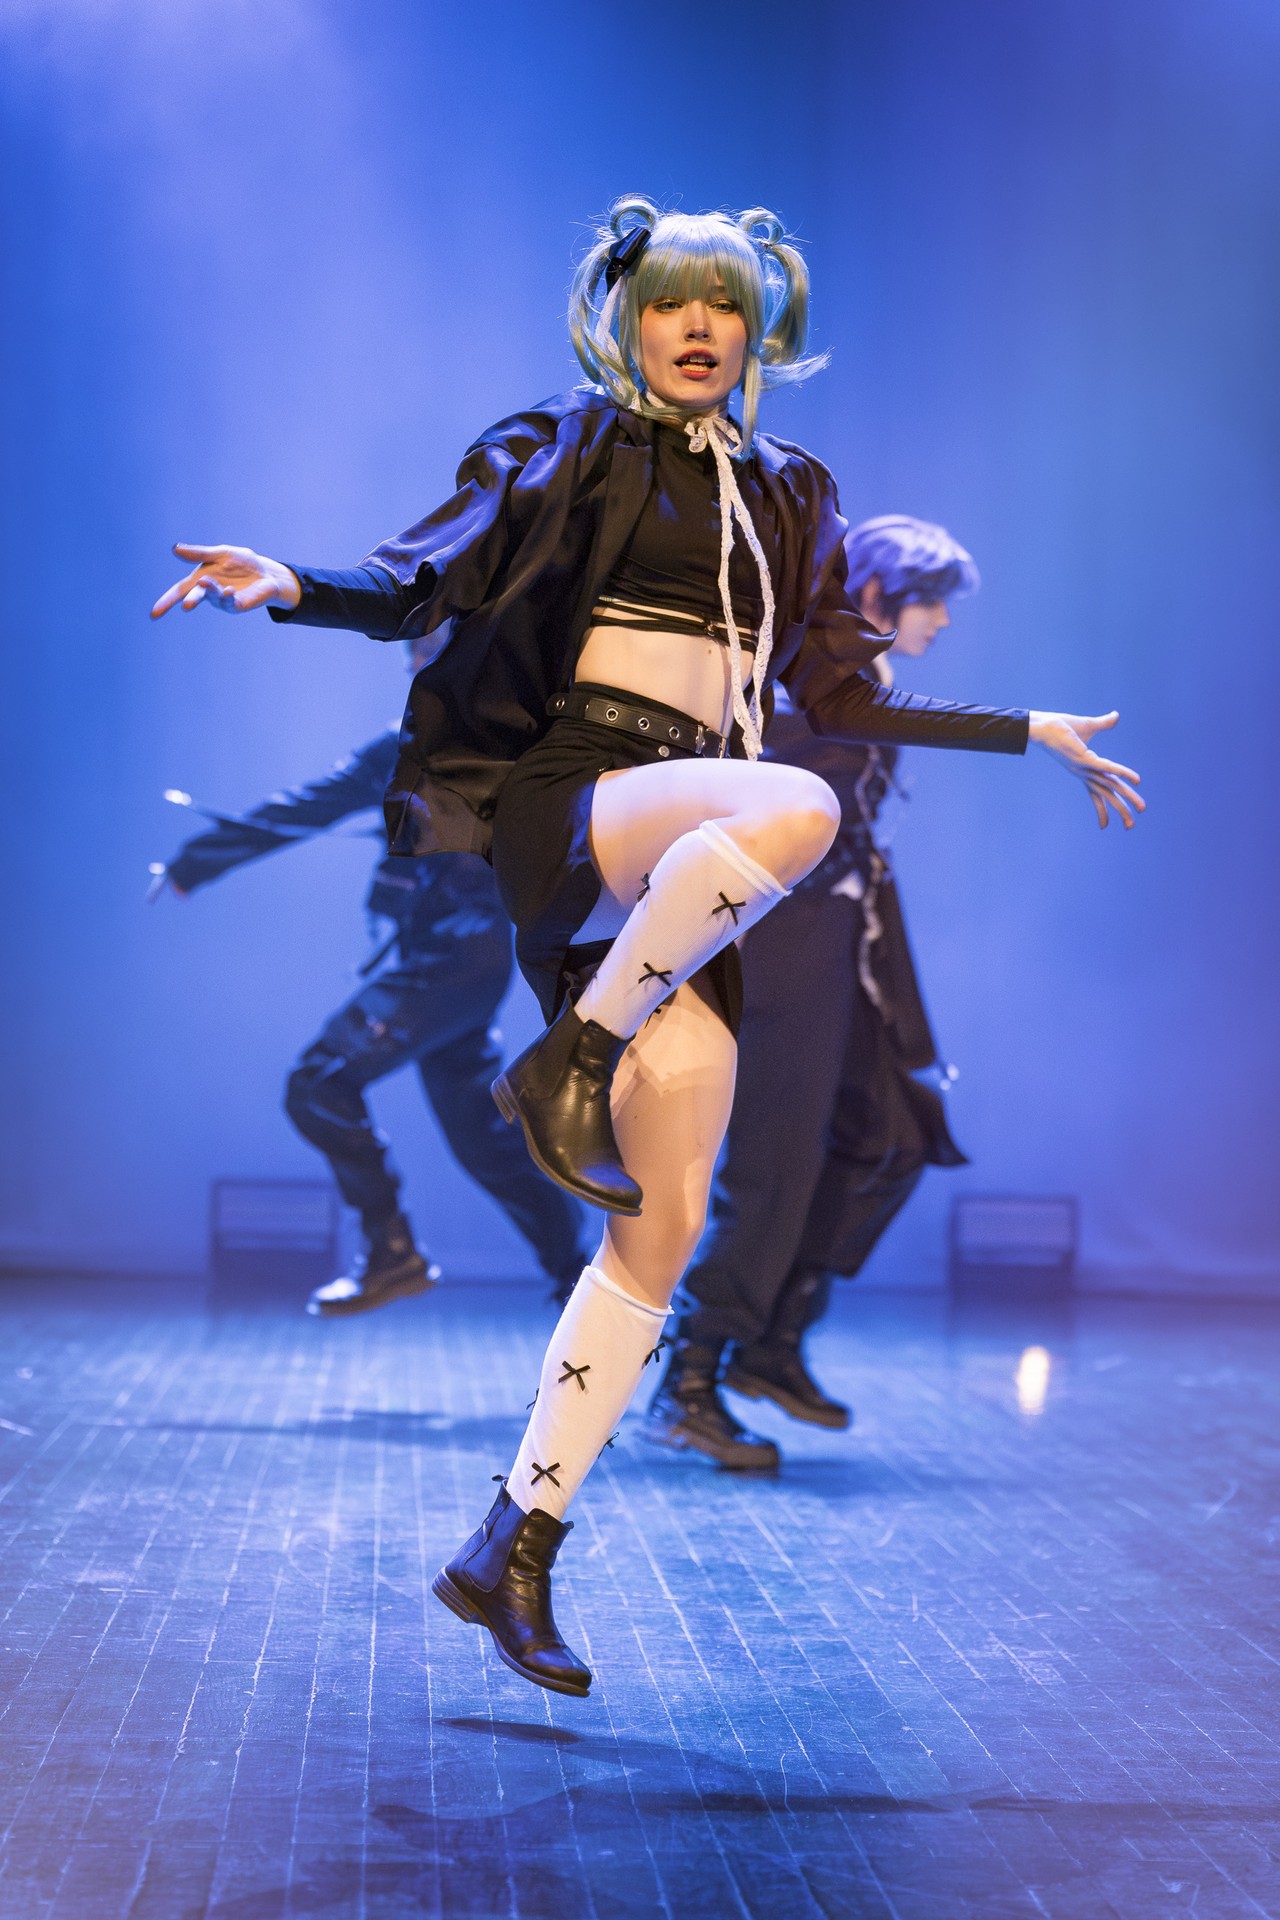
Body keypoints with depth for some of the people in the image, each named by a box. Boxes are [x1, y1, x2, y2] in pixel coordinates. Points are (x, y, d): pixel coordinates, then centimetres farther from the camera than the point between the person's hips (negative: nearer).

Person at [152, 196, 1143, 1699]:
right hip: (561, 801, -5)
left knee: (663, 1231, -5)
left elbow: (842, 696, 25)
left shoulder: (787, 498, 22)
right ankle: (568, 1063, -19)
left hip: (687, 872, 5)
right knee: (795, 810, -37)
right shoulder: (559, 452, 9)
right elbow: (421, 584, -2)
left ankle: (513, 1550, 2)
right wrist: (290, 586, -22)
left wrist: (1032, 734, 26)